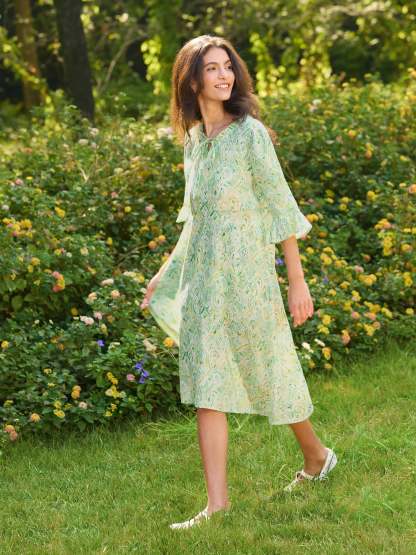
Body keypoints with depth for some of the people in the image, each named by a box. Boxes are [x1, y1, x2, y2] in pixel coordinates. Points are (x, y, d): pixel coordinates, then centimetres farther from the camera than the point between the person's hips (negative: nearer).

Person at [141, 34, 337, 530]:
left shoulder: (249, 132, -11)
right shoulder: (193, 139, 8)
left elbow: (280, 208, -10)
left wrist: (298, 282, -10)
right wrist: (165, 273, 19)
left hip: (246, 274, -6)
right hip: (201, 278, 6)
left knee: (271, 372, 10)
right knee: (206, 390, 1)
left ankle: (316, 456, 35)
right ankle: (217, 503, 4)